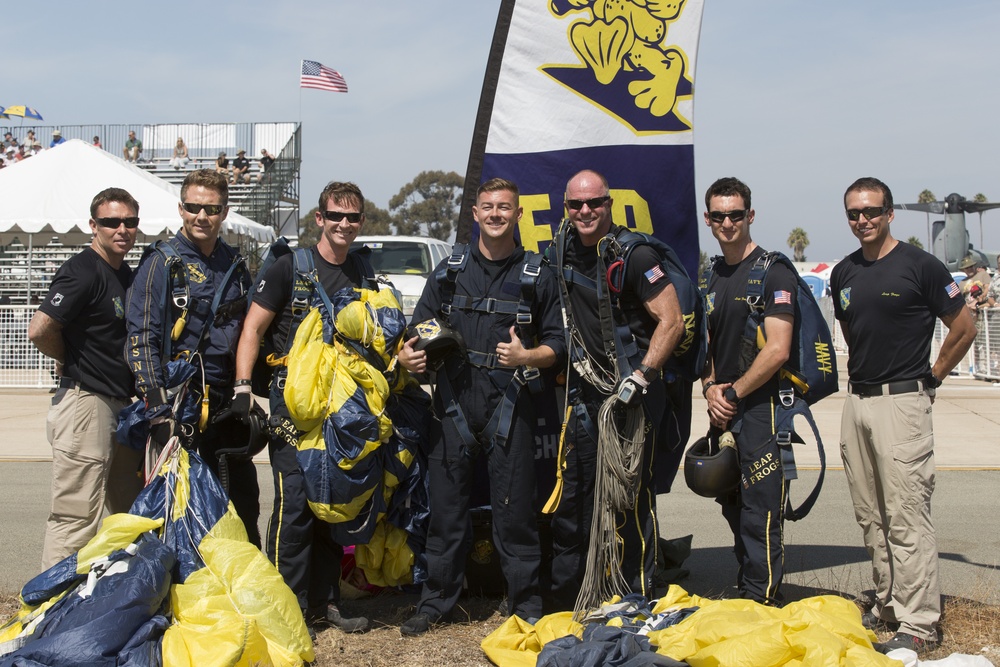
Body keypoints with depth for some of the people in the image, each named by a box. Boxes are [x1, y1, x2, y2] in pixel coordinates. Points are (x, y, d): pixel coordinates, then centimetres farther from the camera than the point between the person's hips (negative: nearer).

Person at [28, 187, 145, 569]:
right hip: (85, 404, -9)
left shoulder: (127, 275, 14)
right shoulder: (83, 272, -14)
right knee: (77, 517, -7)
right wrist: (70, 360, -5)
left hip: (121, 405, 9)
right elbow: (39, 331, -22)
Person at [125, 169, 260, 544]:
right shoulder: (161, 264, -5)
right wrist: (158, 410, -20)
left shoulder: (235, 266, 13)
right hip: (181, 409, -5)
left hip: (228, 408, 6)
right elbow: (141, 340, -11)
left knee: (244, 508, 10)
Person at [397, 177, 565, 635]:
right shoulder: (450, 270, 14)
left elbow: (556, 344, 6)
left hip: (509, 405, -2)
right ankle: (436, 602, 18)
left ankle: (526, 607, 12)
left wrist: (526, 356, -14)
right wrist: (407, 353, -6)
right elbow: (419, 327, 15)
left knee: (514, 509, 0)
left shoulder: (537, 274, 8)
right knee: (445, 506, 6)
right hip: (454, 403, 2)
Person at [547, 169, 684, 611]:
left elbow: (672, 321, -14)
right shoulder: (562, 251, 8)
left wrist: (641, 377, -19)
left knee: (633, 498, -3)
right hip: (585, 392, 7)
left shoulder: (634, 254, -13)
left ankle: (638, 600, 9)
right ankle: (563, 595, 23)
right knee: (571, 493, 11)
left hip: (633, 395, -7)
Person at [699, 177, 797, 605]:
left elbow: (777, 350, -15)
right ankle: (745, 593, 27)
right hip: (723, 413, 8)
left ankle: (762, 604, 3)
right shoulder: (713, 278, 15)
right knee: (733, 509, 15)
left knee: (760, 516, -5)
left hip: (761, 409, -8)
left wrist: (733, 394, -10)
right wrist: (710, 387, 2)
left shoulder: (773, 272, -8)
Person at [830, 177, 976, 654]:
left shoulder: (919, 265, -7)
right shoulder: (843, 274, 12)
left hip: (902, 402, -7)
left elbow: (964, 328, -2)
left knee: (907, 519, -8)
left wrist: (932, 376, 1)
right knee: (870, 517, 12)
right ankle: (888, 607, 24)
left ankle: (918, 624, -2)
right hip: (856, 401, 7)